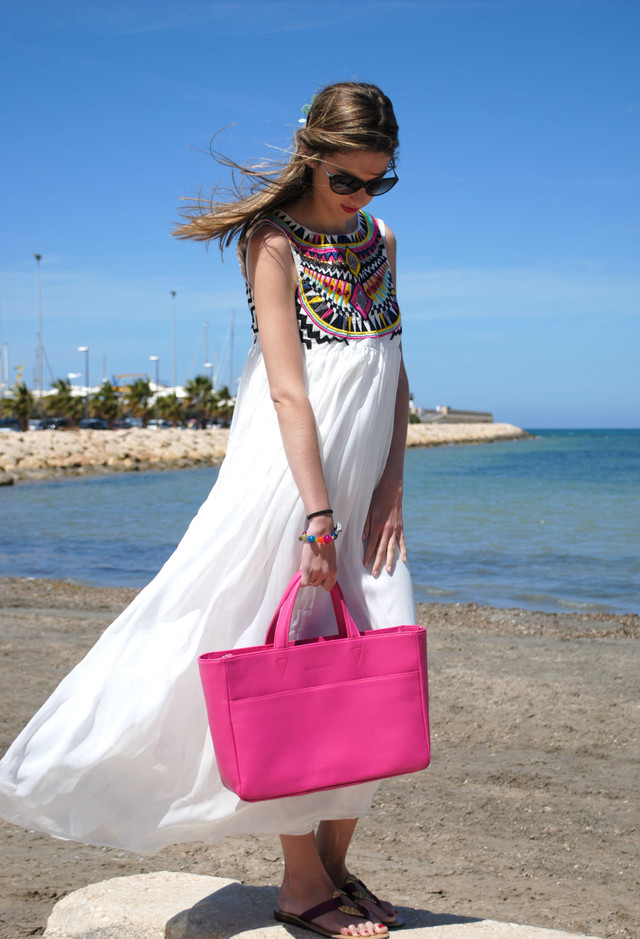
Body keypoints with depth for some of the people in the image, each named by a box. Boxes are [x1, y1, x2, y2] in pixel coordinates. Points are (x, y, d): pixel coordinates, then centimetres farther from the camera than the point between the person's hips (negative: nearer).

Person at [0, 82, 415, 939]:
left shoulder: (378, 240, 13)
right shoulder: (276, 242, -7)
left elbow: (396, 377, 12)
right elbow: (289, 392, -16)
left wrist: (391, 485, 0)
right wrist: (318, 516, -23)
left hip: (366, 486, 7)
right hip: (290, 479, -7)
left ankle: (334, 865, 18)